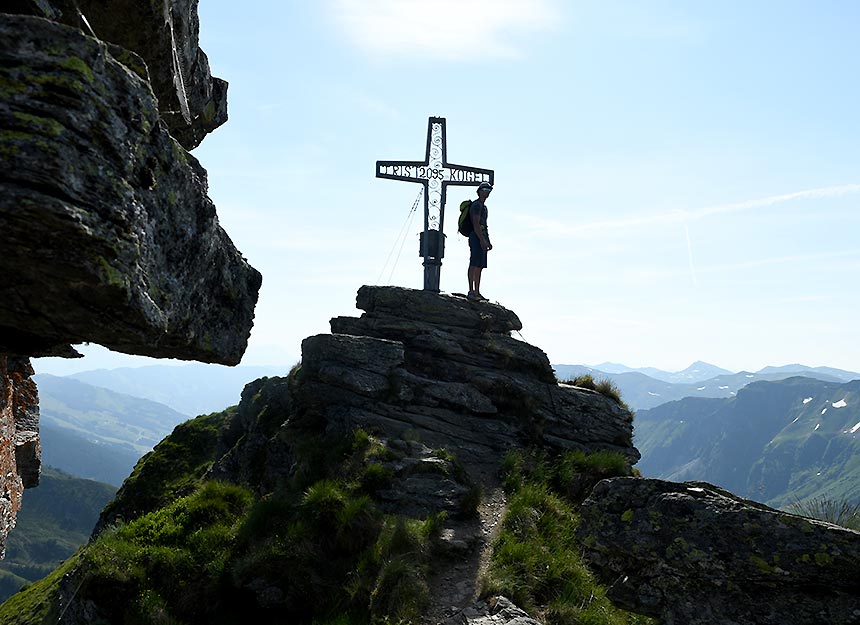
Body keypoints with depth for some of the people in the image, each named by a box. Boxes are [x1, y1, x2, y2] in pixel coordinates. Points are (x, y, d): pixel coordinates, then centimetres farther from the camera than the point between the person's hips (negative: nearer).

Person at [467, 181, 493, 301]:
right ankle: (471, 292, -15)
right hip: (476, 237, -10)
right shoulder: (477, 205, -8)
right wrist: (482, 240, -22)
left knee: (480, 266, 7)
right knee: (475, 265, -13)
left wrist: (488, 242, 22)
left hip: (482, 238, 10)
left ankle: (477, 292, 7)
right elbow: (476, 224, -17)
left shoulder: (484, 206, 24)